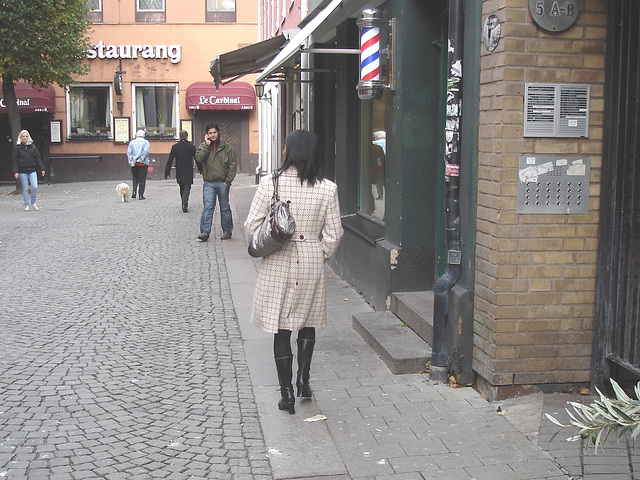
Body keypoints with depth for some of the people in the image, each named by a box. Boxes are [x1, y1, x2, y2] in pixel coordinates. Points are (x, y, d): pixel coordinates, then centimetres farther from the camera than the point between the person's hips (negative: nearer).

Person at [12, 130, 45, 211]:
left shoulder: (32, 147, 7)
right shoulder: (17, 148, 0)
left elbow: (38, 158, 9)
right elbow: (15, 161, -1)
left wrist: (42, 169, 6)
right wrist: (15, 171, -9)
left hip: (32, 170, 1)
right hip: (22, 172, -1)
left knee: (35, 187, -10)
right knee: (25, 189, 3)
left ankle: (33, 203, 10)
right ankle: (27, 205, 13)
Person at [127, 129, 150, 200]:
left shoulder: (132, 142, 9)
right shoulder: (146, 142, 2)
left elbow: (128, 152, -2)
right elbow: (145, 151, -14)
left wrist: (131, 162, -8)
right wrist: (140, 159, -14)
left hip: (134, 164, 3)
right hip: (143, 164, -2)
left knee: (135, 178, 18)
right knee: (142, 179, 3)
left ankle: (134, 191, 0)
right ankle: (141, 195, 0)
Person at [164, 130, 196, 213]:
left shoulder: (175, 147, 0)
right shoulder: (191, 146, -4)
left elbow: (170, 160, 0)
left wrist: (167, 172, 3)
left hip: (179, 172, 2)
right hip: (188, 172, -2)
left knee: (182, 188, 17)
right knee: (187, 187, -2)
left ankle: (184, 205, 21)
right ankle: (185, 205, -20)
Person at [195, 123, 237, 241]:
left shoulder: (226, 147, 3)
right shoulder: (203, 146, 7)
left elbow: (233, 164, 2)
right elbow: (199, 158, -10)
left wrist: (228, 180, -4)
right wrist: (207, 145, -12)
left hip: (223, 183, 0)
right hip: (209, 183, 0)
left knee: (225, 207, 9)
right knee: (208, 206, -10)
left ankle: (227, 231, 19)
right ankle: (205, 232, -13)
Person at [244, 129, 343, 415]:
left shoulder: (270, 183, -10)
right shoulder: (327, 189, -5)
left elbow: (251, 227, -7)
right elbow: (334, 234, -2)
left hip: (277, 264, -1)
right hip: (311, 264, 1)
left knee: (281, 329, 8)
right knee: (307, 323, 22)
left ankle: (287, 392, 13)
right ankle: (303, 379, 20)